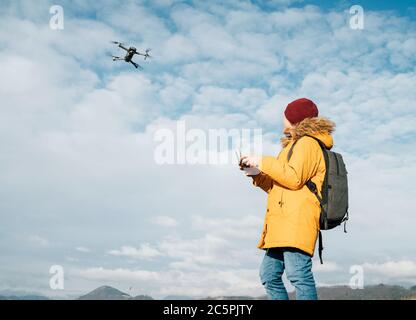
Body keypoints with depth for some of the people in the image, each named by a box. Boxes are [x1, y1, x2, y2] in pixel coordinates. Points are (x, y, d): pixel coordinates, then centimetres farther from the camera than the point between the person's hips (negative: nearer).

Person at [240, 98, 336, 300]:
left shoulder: (307, 143, 0)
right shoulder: (296, 145, 30)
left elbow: (294, 178, -15)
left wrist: (264, 162, -7)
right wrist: (257, 174, 18)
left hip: (297, 219, -10)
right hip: (283, 224, 10)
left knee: (298, 274, -18)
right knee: (269, 275, 8)